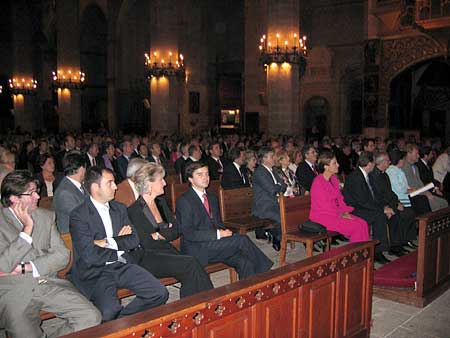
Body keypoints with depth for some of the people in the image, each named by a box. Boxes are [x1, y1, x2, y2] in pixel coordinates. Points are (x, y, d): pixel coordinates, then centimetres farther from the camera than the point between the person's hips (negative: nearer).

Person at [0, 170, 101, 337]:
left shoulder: (46, 216, 14)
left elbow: (62, 255, 6)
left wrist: (23, 268, -6)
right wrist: (27, 228, -10)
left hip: (48, 284, 4)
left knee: (91, 317, -15)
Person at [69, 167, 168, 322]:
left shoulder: (119, 209, 13)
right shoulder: (78, 215, -7)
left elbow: (134, 241, 4)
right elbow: (90, 256, -16)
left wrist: (109, 242, -11)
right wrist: (120, 242, -3)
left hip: (122, 267, 6)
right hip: (95, 272, -5)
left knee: (160, 293, -13)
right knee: (110, 312, -32)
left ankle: (122, 317, 4)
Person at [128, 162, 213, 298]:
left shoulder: (161, 202, 16)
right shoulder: (134, 210, -6)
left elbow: (176, 231, 12)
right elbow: (146, 243, -13)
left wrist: (158, 234, -6)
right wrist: (166, 232, -1)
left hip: (167, 251, 6)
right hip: (148, 258, -6)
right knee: (191, 263, -27)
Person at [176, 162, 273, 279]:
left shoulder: (212, 197, 17)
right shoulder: (184, 201, -9)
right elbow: (188, 233, -15)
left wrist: (225, 231, -1)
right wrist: (218, 234, -20)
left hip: (214, 245, 7)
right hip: (197, 250, -7)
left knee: (244, 262, -19)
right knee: (242, 240, -19)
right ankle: (264, 271, -2)